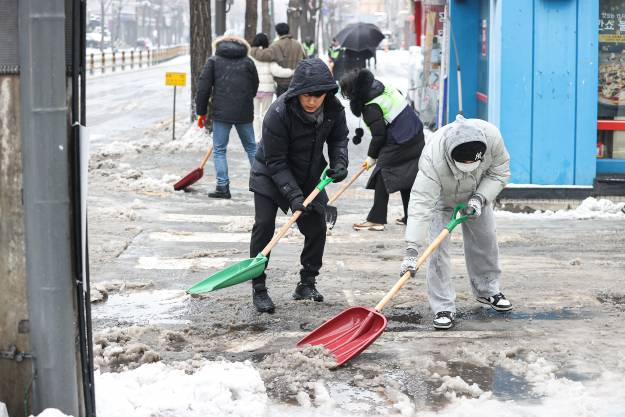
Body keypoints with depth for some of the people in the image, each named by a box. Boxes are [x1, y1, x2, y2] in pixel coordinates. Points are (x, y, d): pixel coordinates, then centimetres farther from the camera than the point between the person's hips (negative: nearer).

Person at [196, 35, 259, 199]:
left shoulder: (213, 61, 5)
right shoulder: (248, 62, 11)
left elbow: (203, 88, 0)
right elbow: (255, 87, 16)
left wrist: (201, 112, 7)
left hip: (222, 113, -3)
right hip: (244, 113, 3)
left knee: (219, 150, 4)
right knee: (251, 147, 15)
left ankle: (223, 186, -3)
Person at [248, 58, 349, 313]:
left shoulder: (333, 108, -17)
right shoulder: (278, 113, -32)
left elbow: (338, 137, 5)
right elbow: (275, 161, -26)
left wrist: (339, 163, -14)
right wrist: (293, 195, -32)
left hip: (310, 175, 5)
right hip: (270, 175, -5)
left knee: (317, 226, 3)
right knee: (264, 225, -13)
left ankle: (307, 284, 19)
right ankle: (258, 289, -4)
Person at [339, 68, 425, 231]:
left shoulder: (371, 108, -17)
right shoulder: (385, 88, 6)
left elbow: (379, 135, -15)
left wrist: (372, 157, -1)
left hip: (398, 143, -9)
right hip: (416, 138, 9)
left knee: (383, 176, -2)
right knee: (407, 176, 15)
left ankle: (376, 219, -3)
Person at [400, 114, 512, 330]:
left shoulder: (491, 136, -38)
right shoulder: (433, 158, -46)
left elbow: (499, 172, -17)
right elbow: (420, 205, -50)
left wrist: (479, 198, -31)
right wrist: (411, 251, -55)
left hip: (477, 193, 4)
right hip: (441, 195, -4)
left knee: (485, 239, 11)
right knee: (437, 246, -14)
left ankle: (487, 290, 34)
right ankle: (443, 308, -7)